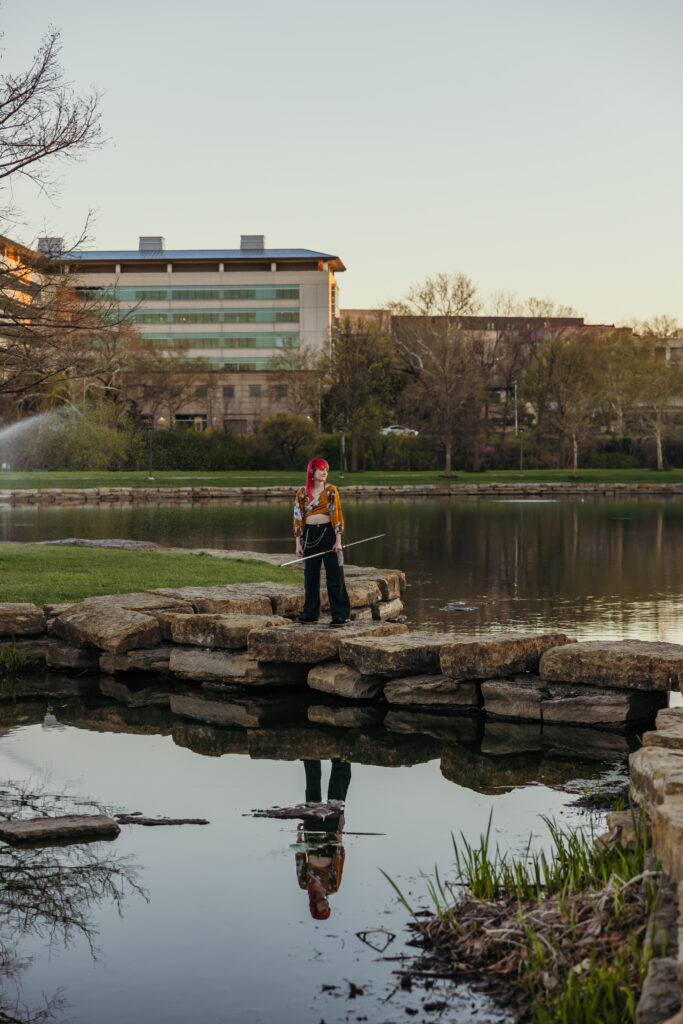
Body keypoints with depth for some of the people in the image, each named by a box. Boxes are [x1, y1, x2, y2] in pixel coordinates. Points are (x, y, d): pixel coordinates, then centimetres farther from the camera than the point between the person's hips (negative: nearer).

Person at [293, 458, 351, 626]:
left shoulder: (331, 490, 1)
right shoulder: (302, 493, 7)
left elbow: (337, 515, -2)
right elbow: (298, 519, 8)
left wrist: (338, 540, -8)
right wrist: (298, 544, 4)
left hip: (328, 533, -2)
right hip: (310, 535, 3)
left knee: (334, 575, -3)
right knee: (310, 576, 7)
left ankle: (340, 615, 1)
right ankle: (311, 614, 18)